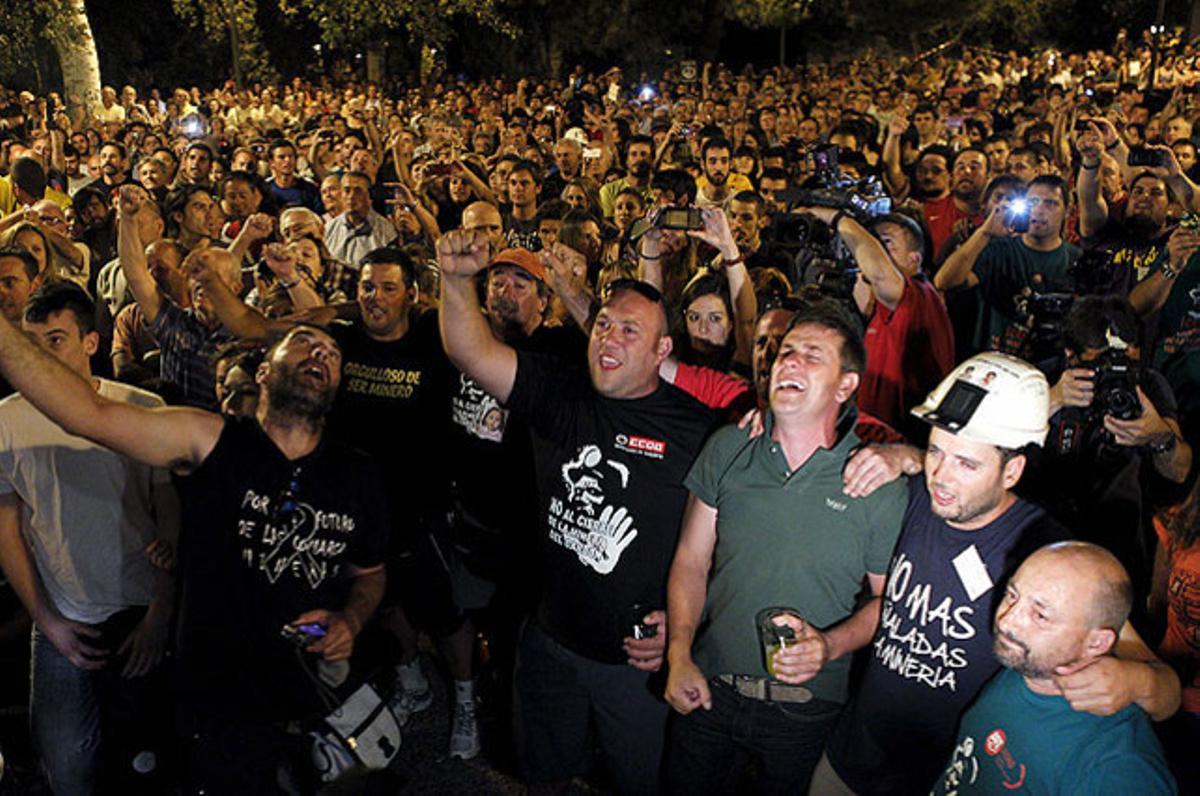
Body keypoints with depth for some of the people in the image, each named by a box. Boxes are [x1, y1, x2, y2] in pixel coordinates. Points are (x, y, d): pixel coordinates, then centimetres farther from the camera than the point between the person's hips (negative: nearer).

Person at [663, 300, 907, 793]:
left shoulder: (879, 483, -11)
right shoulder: (728, 448, -3)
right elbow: (691, 561, 1)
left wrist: (829, 645, -19)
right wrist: (679, 656, -8)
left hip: (804, 711, -2)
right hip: (708, 690, 2)